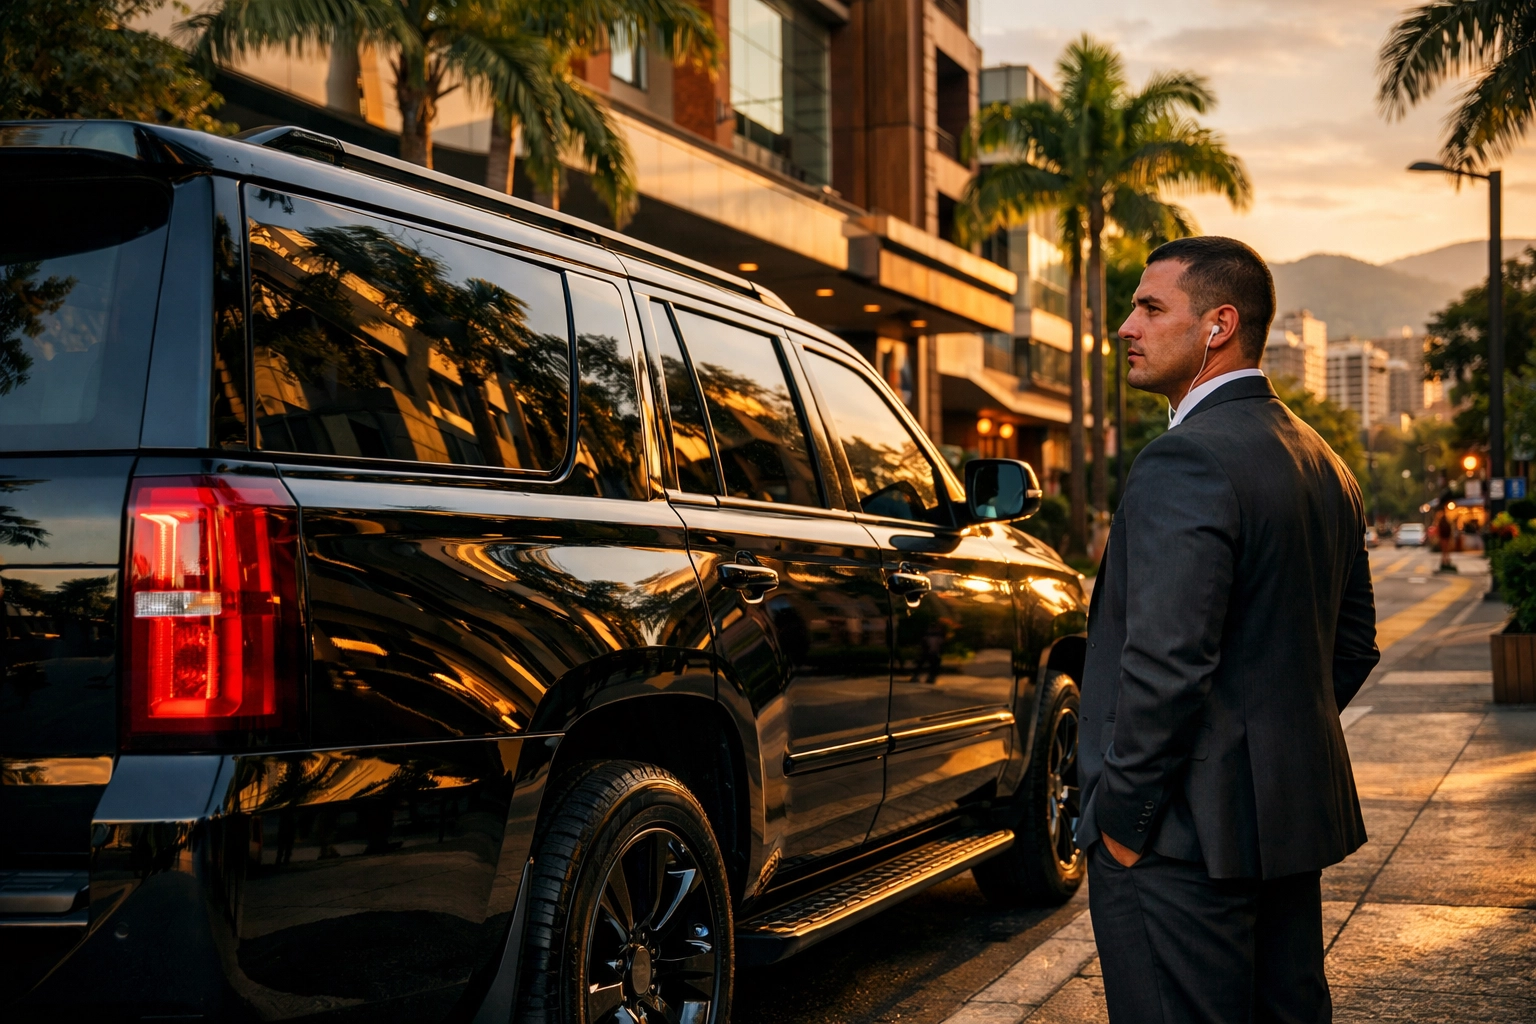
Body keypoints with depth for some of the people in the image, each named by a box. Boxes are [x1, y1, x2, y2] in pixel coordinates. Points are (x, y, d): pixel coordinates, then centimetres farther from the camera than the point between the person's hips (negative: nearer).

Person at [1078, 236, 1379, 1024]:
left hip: (1188, 839, -10)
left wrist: (1123, 815, -14)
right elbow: (1354, 643, 20)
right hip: (1296, 817, 10)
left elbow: (1167, 660, -24)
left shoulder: (1186, 462, -18)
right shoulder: (1321, 463, 13)